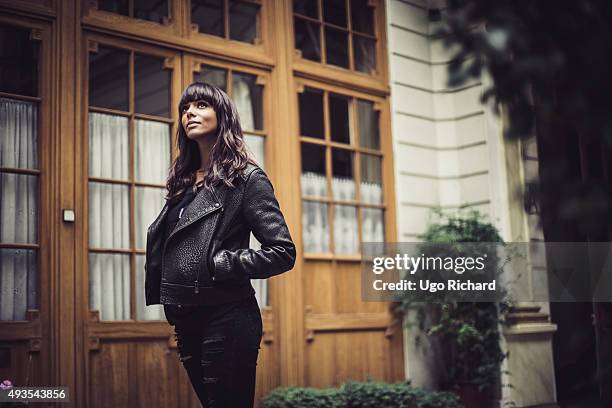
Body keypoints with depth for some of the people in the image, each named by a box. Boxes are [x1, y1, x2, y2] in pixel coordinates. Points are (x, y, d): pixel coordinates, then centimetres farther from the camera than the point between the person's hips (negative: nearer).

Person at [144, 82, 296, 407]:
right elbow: (159, 241, 23)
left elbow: (283, 252, -11)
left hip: (227, 319, -7)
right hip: (187, 320, 7)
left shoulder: (246, 178, -6)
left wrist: (221, 264, -16)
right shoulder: (183, 181, 14)